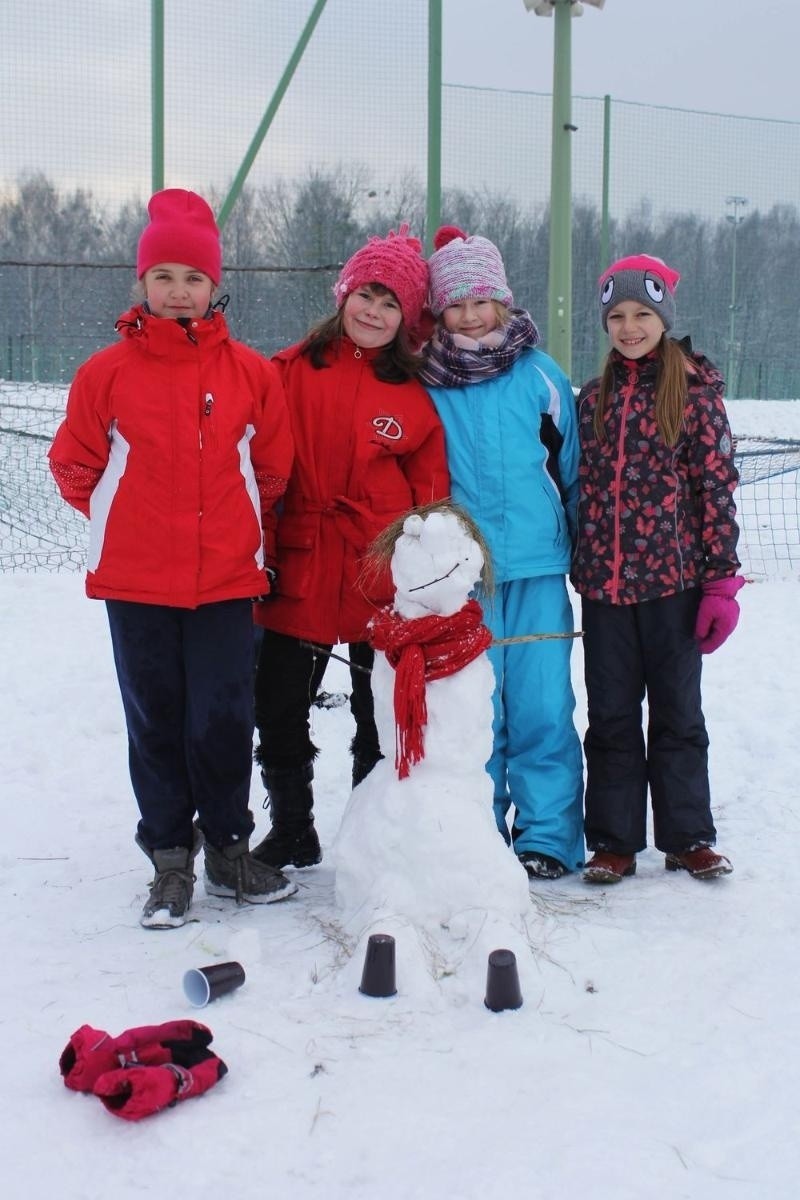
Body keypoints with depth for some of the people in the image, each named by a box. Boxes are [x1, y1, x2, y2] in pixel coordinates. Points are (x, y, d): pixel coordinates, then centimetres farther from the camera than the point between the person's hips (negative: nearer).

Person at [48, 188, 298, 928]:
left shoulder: (251, 372, 0)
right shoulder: (107, 372, -2)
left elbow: (273, 467, 11)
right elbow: (75, 465, 7)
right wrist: (129, 522, 10)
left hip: (227, 580, 0)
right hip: (135, 582, 0)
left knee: (224, 719, 2)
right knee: (156, 721, 8)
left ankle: (229, 848, 21)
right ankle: (171, 860, 20)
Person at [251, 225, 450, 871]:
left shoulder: (416, 392, 3)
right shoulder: (292, 370, 2)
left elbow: (431, 487, 3)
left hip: (384, 578, 0)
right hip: (299, 570, 1)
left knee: (384, 716, 9)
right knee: (277, 709, 8)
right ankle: (292, 834, 25)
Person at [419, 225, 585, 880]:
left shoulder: (541, 375, 4)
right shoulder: (424, 384, 3)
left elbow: (572, 469, 11)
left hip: (538, 567, 0)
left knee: (542, 707, -1)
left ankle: (548, 837, 10)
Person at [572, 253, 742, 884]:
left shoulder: (696, 389, -3)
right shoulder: (594, 398, 8)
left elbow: (718, 487, -5)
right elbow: (581, 486, 12)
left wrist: (721, 582, -9)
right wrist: (579, 568, 8)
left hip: (673, 577, -3)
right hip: (605, 580, 3)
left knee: (678, 711, 8)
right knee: (611, 715, 8)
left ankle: (687, 837, 18)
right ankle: (614, 841, 17)